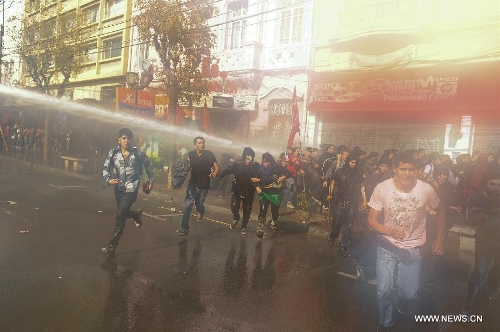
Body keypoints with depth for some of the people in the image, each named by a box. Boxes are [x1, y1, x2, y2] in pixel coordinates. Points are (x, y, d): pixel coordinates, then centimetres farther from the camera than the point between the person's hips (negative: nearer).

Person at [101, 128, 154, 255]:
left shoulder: (137, 153, -8)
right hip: (118, 188, 4)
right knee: (123, 213, 19)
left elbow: (147, 165, 8)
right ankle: (137, 215, 55)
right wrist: (108, 180, -16)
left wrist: (151, 180, 12)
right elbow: (106, 168, 3)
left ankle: (112, 245, -5)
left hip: (131, 188, -4)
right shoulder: (113, 153, -4)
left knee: (120, 214, -12)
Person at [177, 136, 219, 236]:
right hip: (193, 184, 1)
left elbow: (217, 167, -9)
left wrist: (214, 173, -29)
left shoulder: (209, 155, -7)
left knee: (199, 204, 12)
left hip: (204, 185, -1)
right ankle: (184, 228, -5)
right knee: (188, 205, -10)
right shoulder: (191, 154, 0)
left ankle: (201, 212, 50)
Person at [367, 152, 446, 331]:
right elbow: (371, 220, -12)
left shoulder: (426, 189, -16)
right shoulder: (382, 188, -19)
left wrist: (440, 239, 4)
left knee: (409, 293, 5)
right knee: (383, 290, -6)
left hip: (413, 248, 1)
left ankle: (404, 316, 42)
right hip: (387, 246, 0)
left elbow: (441, 212, 4)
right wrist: (391, 231, -30)